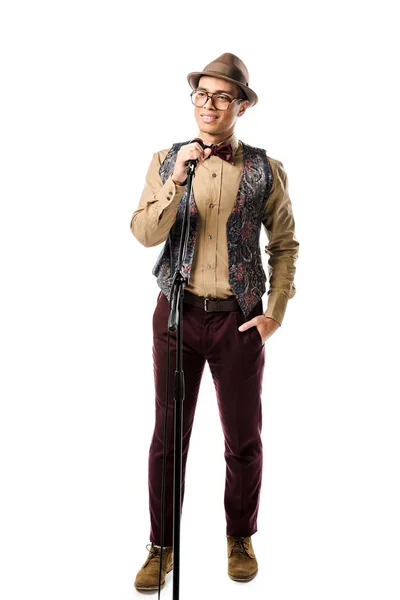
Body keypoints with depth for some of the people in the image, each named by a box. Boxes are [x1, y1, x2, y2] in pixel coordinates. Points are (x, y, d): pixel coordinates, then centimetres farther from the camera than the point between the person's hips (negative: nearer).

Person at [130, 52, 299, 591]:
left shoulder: (265, 170, 1)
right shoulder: (166, 161, 4)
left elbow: (285, 246, 4)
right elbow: (144, 234, -7)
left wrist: (276, 312, -3)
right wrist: (177, 181, -20)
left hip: (240, 319, 0)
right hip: (177, 313, 1)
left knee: (244, 439, 10)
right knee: (168, 435, 7)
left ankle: (240, 538, 33)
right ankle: (162, 546, 24)